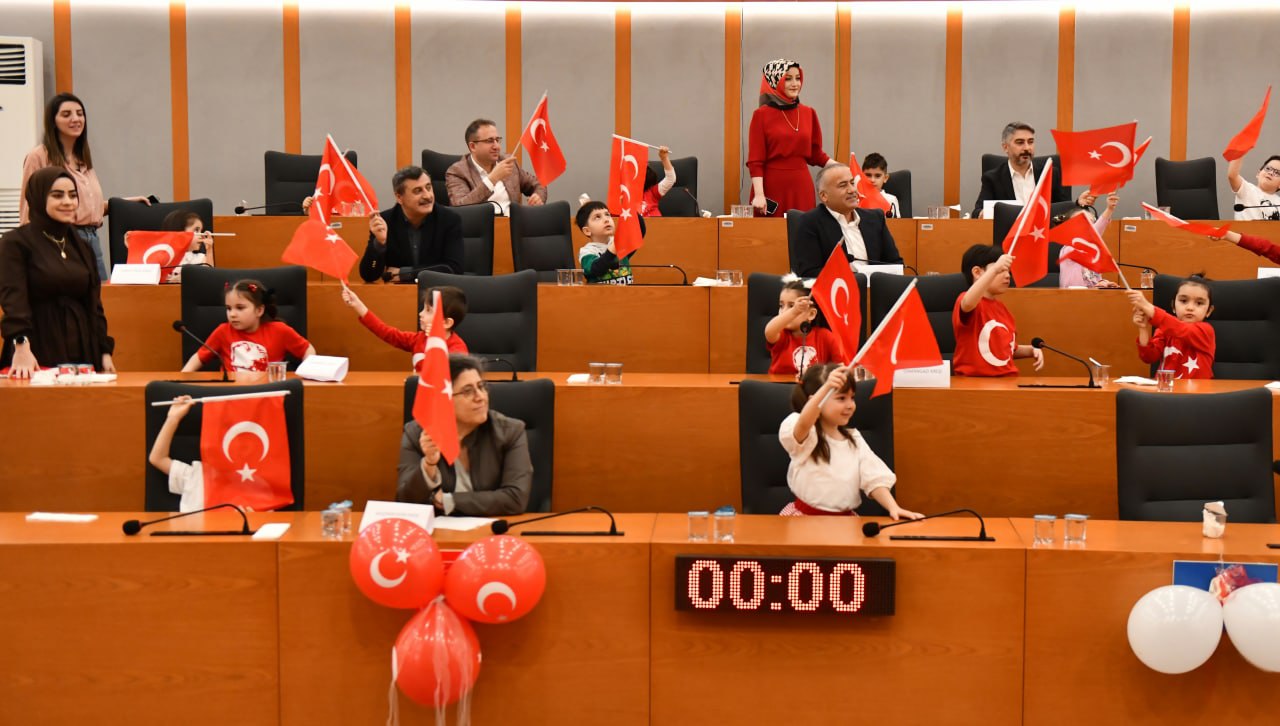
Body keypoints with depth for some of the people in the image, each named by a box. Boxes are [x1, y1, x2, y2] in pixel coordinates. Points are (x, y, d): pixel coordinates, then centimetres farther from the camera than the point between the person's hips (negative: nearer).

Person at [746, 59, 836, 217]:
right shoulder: (761, 115, -4)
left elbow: (815, 154, 14)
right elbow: (755, 161, -7)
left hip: (802, 187, 4)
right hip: (772, 187, -4)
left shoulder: (808, 113, 9)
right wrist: (759, 194, -17)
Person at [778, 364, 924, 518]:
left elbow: (874, 479, 6)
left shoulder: (854, 440, 13)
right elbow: (803, 423, -30)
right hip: (805, 517, -4)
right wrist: (826, 387, -45)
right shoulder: (806, 436, -5)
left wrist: (893, 507, -12)